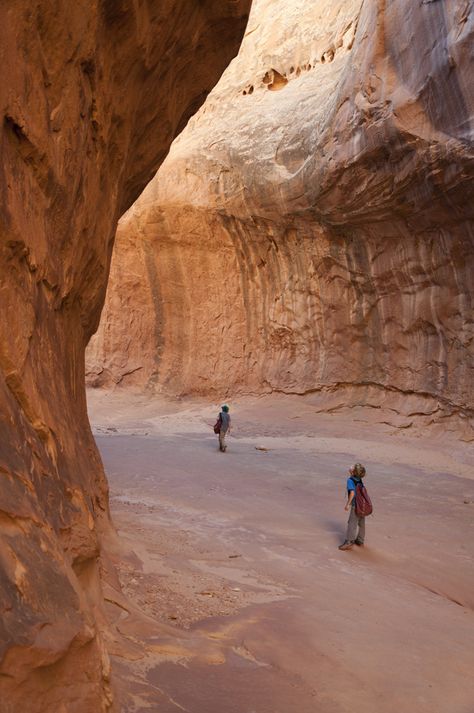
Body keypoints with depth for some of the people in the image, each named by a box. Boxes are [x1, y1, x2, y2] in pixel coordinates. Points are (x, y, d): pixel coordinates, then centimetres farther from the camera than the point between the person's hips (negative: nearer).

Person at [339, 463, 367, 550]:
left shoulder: (350, 480, -16)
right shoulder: (359, 479, 6)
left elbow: (352, 493, -24)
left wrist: (347, 504, -16)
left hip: (356, 505, -7)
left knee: (352, 523, 1)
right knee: (361, 523, 16)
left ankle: (349, 542, 6)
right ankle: (360, 541, 27)